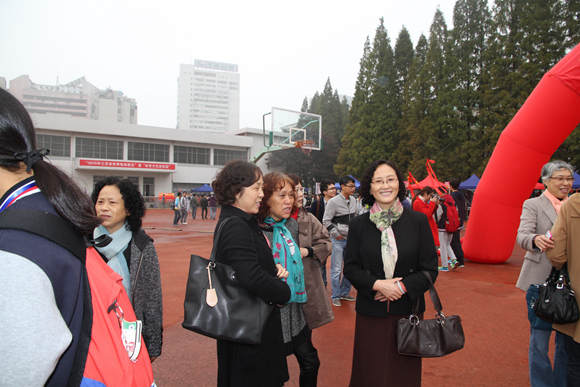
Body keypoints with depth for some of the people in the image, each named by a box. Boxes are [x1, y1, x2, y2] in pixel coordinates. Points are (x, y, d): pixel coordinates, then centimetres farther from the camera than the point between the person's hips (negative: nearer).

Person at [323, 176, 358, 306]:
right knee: (336, 270, -1)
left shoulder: (353, 201, 7)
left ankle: (345, 293, 26)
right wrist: (336, 235, -9)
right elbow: (326, 221, -12)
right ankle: (335, 297, 12)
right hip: (338, 240, -6)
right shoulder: (334, 201, -12)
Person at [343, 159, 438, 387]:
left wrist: (401, 287, -14)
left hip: (407, 311, 0)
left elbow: (430, 269, -1)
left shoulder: (418, 221, -2)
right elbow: (350, 268, 1)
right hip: (370, 312, 0)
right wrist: (377, 284, -14)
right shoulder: (358, 225, 0)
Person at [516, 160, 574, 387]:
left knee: (567, 341, 11)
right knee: (539, 340, 3)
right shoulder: (533, 205, -1)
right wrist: (536, 239, -37)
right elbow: (522, 236, -16)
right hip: (541, 281, -4)